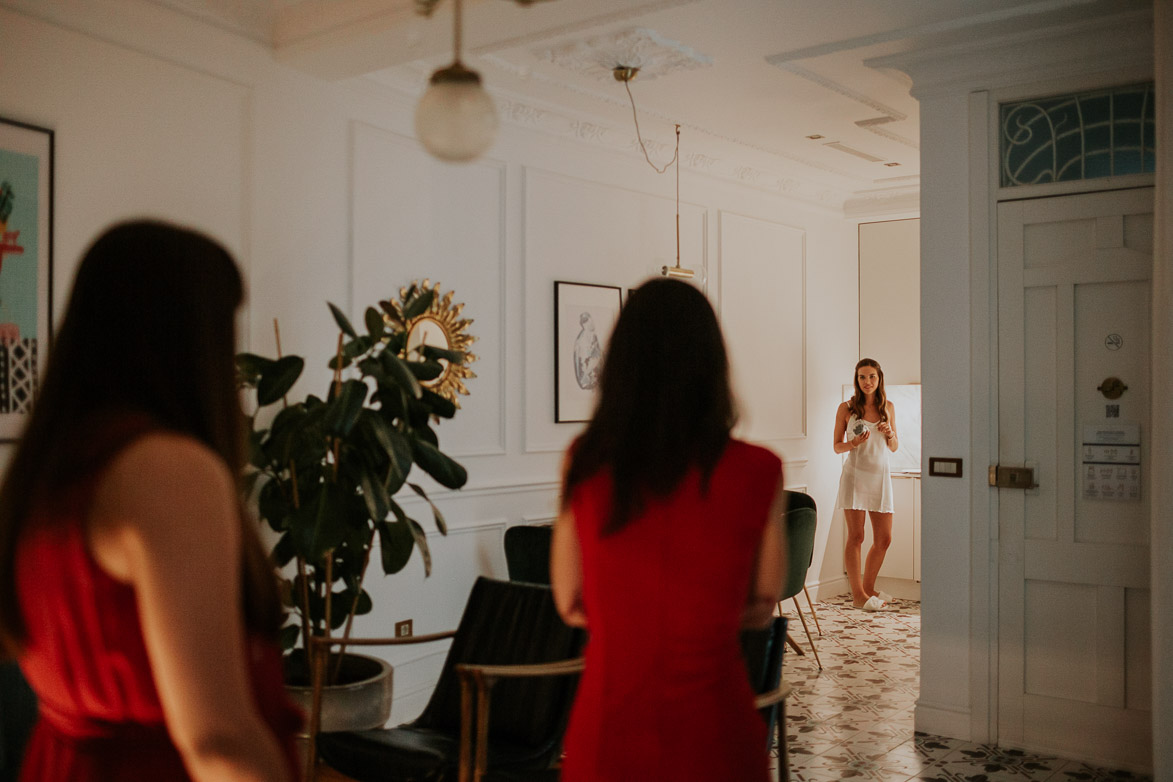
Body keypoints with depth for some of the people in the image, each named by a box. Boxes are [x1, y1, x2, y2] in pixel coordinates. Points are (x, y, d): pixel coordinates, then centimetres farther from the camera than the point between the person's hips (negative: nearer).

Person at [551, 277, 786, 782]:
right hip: (712, 740, -1)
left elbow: (572, 604, 3)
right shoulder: (756, 473, -14)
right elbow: (761, 607, 0)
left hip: (607, 734, 1)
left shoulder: (583, 466, -9)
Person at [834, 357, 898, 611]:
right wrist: (854, 443, -16)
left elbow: (894, 447, 15)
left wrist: (890, 434, -6)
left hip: (881, 476, 4)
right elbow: (837, 446, 3)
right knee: (855, 536, -4)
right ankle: (858, 595, 3)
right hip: (855, 474, -4)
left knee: (883, 539, 6)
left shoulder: (888, 407, 10)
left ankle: (868, 587, 23)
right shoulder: (846, 408, 0)